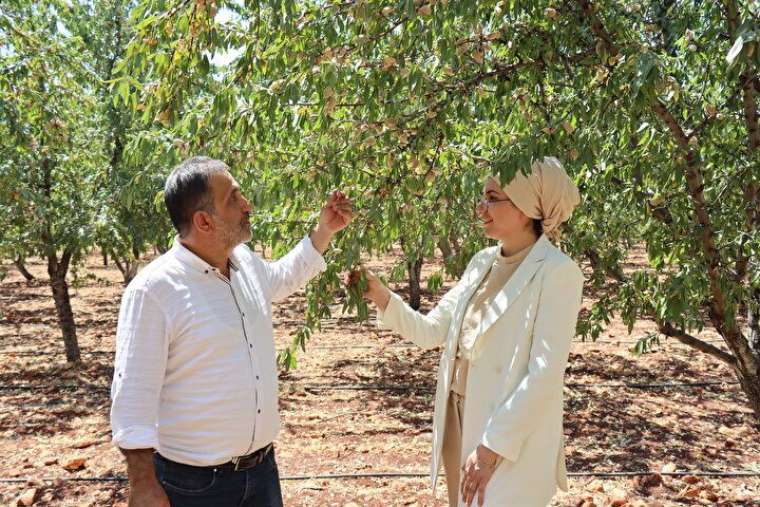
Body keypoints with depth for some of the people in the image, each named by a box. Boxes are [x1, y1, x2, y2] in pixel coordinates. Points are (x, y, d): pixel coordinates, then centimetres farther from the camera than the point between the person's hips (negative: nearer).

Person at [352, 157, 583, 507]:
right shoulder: (483, 262, 6)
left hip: (511, 446, -7)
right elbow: (431, 331, 6)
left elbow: (545, 374, -19)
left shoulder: (557, 272, -15)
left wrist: (494, 445, -19)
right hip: (460, 424, 7)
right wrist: (382, 297, -8)